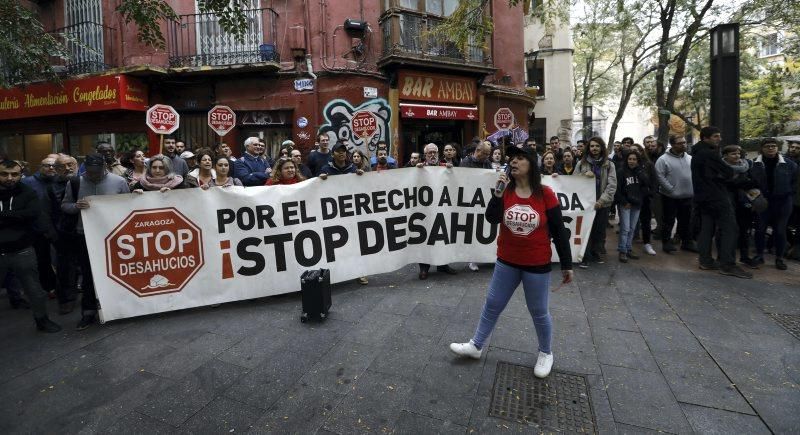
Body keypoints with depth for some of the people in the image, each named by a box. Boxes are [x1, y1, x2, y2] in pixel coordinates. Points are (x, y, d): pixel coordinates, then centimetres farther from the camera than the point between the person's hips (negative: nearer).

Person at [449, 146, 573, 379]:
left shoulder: (545, 194, -12)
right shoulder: (506, 191, -5)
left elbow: (559, 231, -7)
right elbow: (491, 218, -18)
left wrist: (566, 264, -5)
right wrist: (498, 191, -27)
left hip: (537, 265, -3)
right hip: (506, 262, 3)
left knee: (539, 312, 13)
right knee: (492, 305, 14)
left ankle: (546, 353, 38)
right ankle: (476, 346, 32)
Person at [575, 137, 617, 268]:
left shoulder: (609, 165, 3)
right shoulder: (581, 163, 4)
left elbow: (612, 185, -4)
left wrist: (601, 200, -15)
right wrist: (584, 175, -15)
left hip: (602, 204, 1)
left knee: (600, 231, 11)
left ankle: (598, 254, 26)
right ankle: (584, 257, 3)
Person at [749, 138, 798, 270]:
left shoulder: (789, 164, 0)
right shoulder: (754, 164, -3)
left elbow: (795, 182, 9)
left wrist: (788, 193, 1)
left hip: (783, 202, 1)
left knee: (780, 231, 6)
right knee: (760, 229, 6)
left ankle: (779, 258, 17)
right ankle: (759, 255, 19)